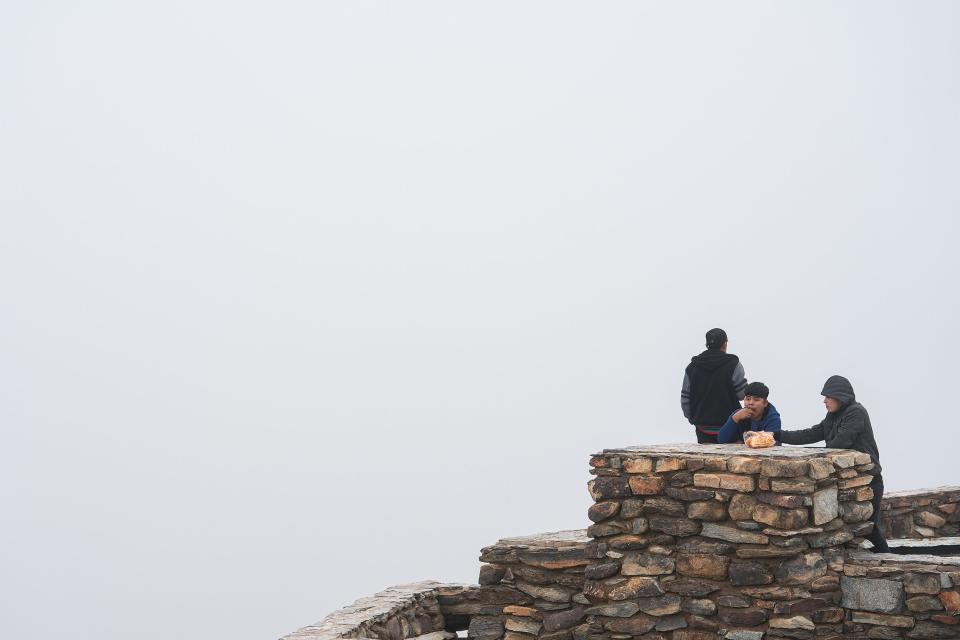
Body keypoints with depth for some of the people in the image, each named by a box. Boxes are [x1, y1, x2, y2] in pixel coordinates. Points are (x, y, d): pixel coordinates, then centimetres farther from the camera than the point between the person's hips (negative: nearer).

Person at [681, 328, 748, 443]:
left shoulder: (692, 367, 5)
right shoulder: (733, 364, -8)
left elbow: (685, 399, 7)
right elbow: (742, 394, -8)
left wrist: (691, 418, 21)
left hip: (703, 428, 4)